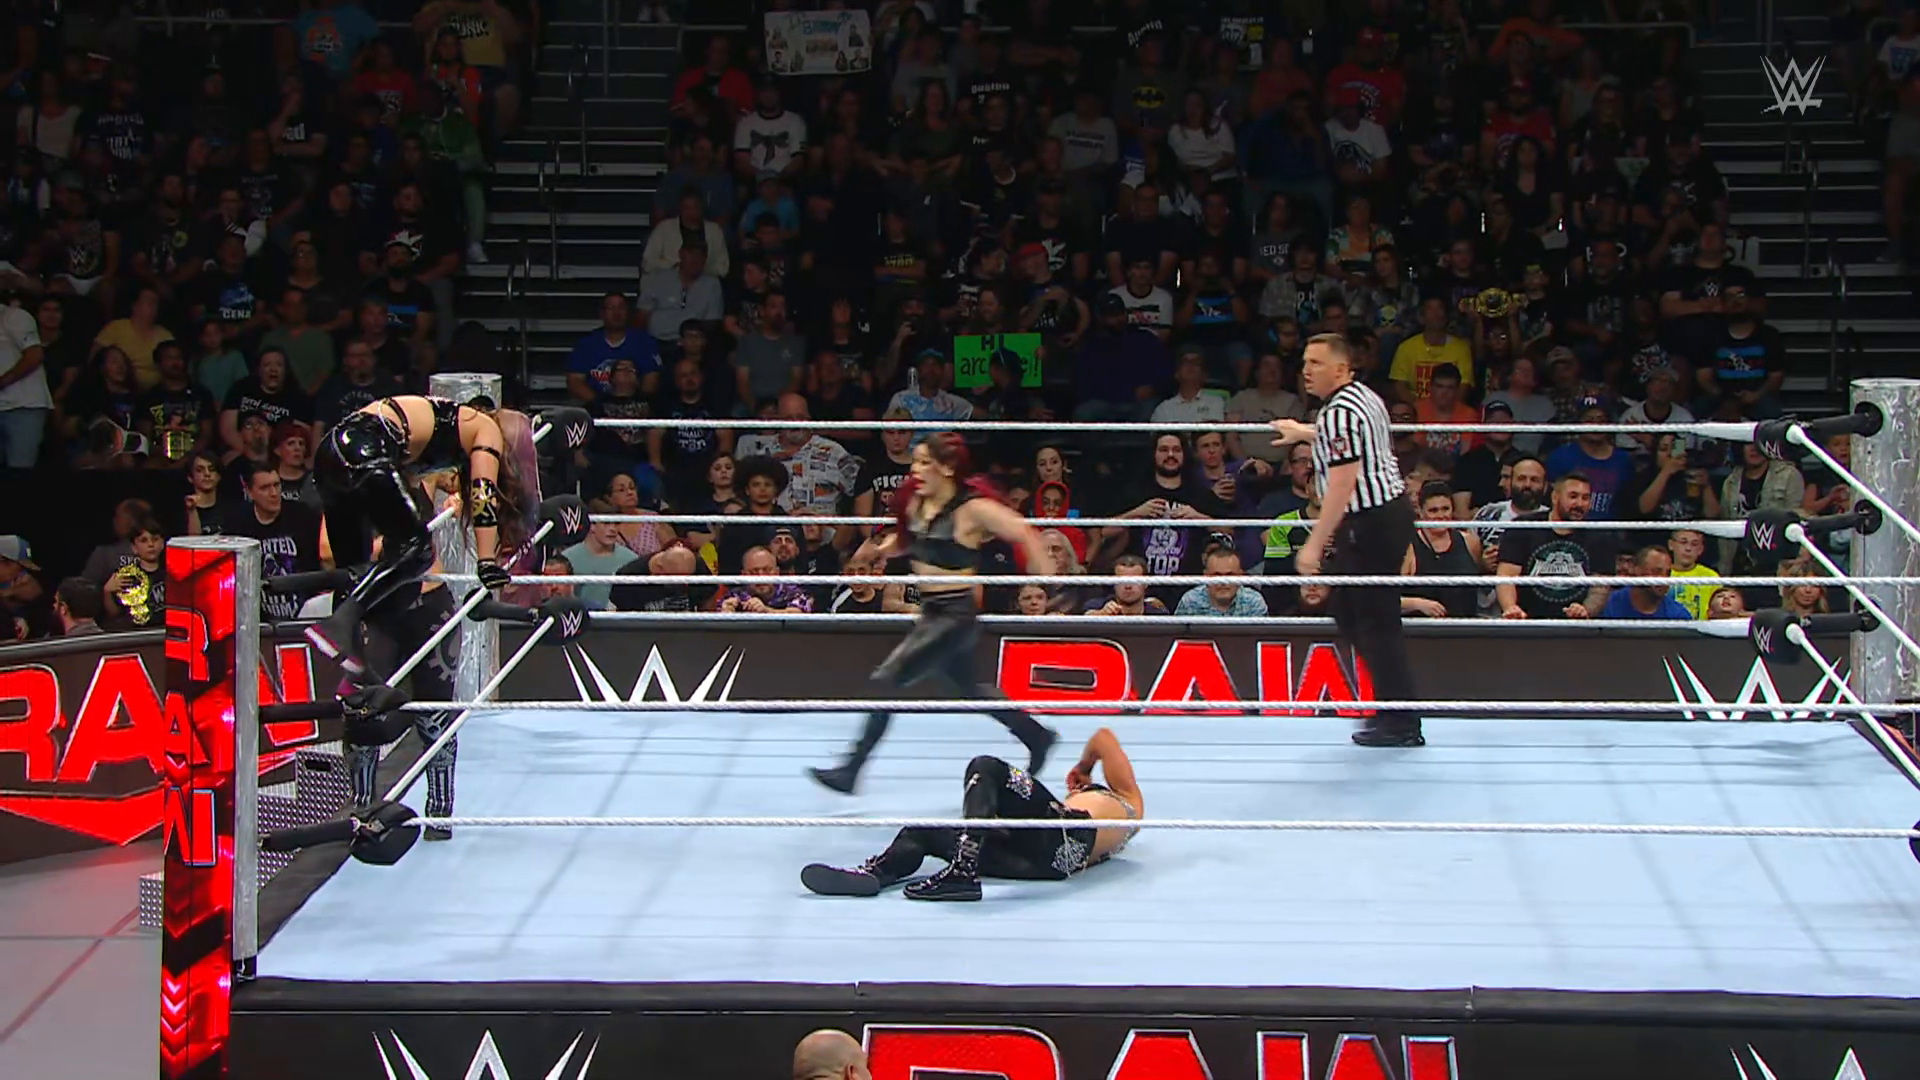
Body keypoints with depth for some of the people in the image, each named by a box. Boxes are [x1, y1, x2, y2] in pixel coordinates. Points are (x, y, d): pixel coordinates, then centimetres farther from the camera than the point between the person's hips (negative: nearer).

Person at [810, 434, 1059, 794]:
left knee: (887, 680, -12)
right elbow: (905, 541, 20)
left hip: (955, 616, -9)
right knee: (967, 689, 23)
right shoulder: (917, 501, 2)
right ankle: (1037, 736, 42)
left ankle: (850, 771, -5)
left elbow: (1027, 534, -19)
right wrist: (879, 550, 0)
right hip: (932, 613, 9)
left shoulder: (972, 508, -19)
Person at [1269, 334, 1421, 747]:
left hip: (1370, 523, -11)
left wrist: (1315, 543, -23)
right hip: (1390, 509, 11)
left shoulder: (1341, 413, -19)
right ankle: (1392, 702, 23)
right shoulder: (1363, 396, 13)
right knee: (1348, 612, 18)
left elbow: (1342, 484, -24)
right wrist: (1304, 433, 52)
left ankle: (1401, 724, 0)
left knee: (1376, 620, -4)